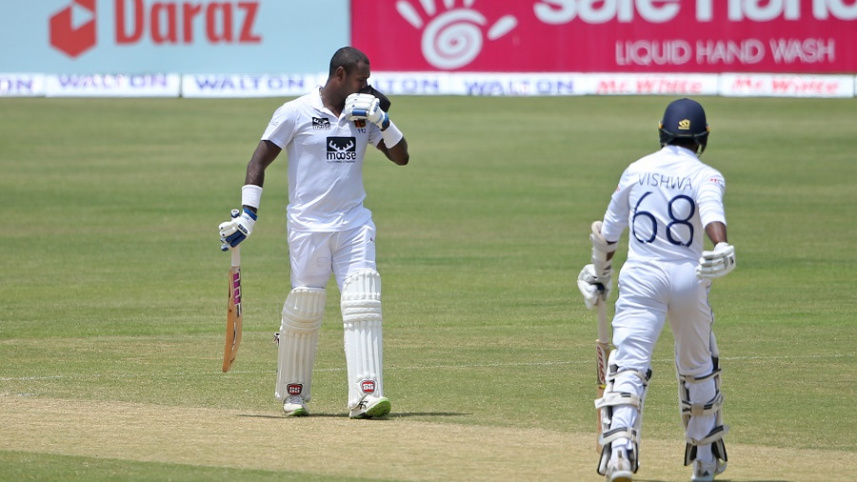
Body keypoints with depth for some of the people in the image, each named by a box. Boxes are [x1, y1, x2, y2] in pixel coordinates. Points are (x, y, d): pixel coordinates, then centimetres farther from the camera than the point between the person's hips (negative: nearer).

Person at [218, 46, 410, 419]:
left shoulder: (363, 116, 11)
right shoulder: (296, 113, -2)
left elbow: (401, 157, 11)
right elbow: (259, 161, -3)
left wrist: (382, 122, -5)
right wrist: (247, 216, -11)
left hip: (354, 224, 4)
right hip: (308, 226, -4)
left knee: (363, 305, -11)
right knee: (304, 311, 0)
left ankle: (365, 395, -17)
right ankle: (293, 394, 19)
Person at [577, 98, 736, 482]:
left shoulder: (636, 171, 10)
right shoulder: (705, 176, 0)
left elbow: (608, 233, 19)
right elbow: (712, 215, -23)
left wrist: (599, 275, 33)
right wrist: (722, 249, -40)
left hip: (640, 277, 0)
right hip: (688, 278, 0)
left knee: (629, 365, -12)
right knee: (698, 368, 20)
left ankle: (619, 448, -34)